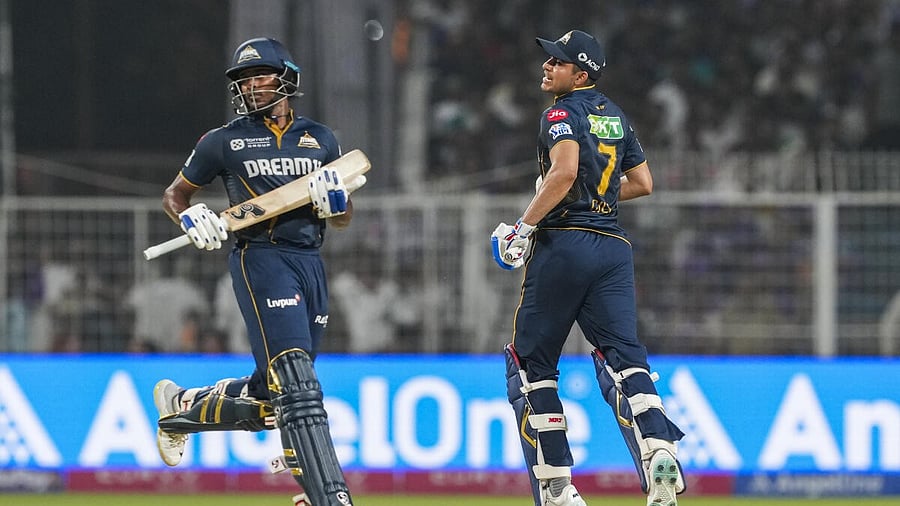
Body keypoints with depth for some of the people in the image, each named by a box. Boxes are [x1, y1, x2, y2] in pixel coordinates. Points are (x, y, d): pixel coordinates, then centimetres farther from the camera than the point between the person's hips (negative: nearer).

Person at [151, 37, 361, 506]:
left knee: (267, 396, 9)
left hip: (310, 263, 5)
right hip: (261, 257, -5)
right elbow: (174, 194, 16)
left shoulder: (320, 139, 15)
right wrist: (192, 217, -6)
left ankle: (182, 405, 34)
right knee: (296, 386, -19)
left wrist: (333, 198, -4)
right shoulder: (224, 141, 6)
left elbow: (343, 219, 19)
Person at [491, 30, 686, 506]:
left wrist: (525, 226, -16)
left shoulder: (562, 113, -6)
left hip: (563, 244, -6)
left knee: (531, 361, 6)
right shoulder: (614, 116, 18)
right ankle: (658, 449, -31)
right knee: (621, 354, -4)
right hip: (614, 248, 6)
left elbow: (565, 171, -22)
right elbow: (643, 183, 22)